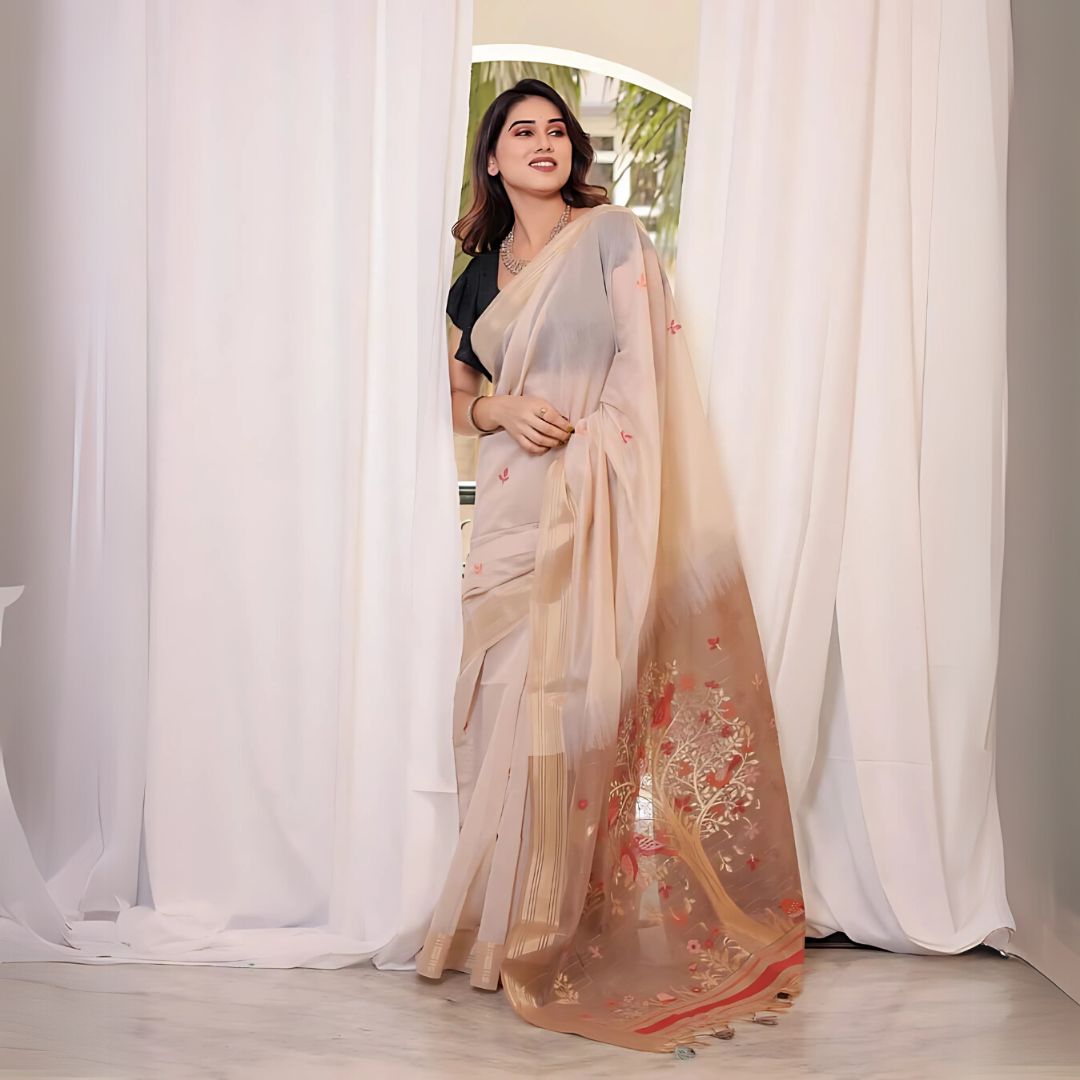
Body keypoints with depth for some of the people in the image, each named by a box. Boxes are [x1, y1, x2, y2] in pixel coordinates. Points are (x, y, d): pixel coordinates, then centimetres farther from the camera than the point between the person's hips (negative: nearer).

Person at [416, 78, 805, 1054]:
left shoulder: (613, 236, 5)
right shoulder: (480, 274, 19)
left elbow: (641, 372, -4)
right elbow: (458, 394, 19)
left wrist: (582, 467, -14)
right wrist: (503, 408, -3)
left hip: (599, 505, -4)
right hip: (512, 512, 5)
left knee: (585, 701, -10)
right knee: (506, 699, 2)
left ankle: (576, 927, -1)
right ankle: (509, 922, 12)